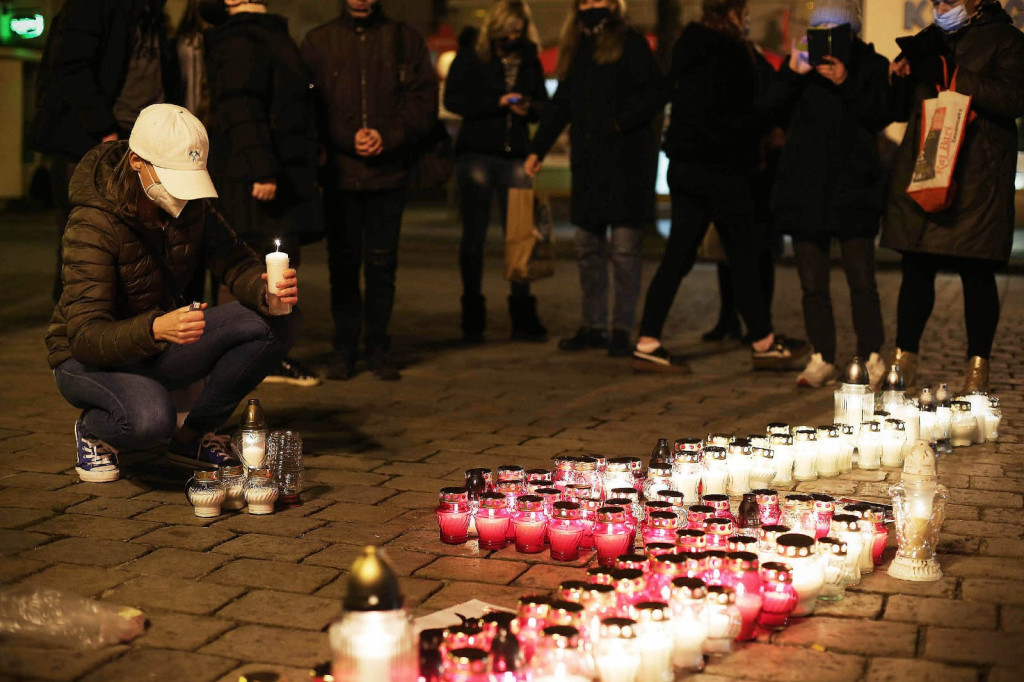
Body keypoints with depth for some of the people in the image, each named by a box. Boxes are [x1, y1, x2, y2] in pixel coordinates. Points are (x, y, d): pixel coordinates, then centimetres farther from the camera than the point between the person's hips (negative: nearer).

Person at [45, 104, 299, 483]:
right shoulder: (94, 223, -27)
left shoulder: (189, 205, -9)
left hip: (157, 348, 6)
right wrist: (155, 329, -51)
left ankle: (193, 436, 2)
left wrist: (267, 290, -32)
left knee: (274, 323, -15)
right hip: (90, 359, -6)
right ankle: (93, 430, 0)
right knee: (150, 419, -39)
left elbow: (236, 263, -7)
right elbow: (85, 337, -32)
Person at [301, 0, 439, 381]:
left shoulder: (406, 41, 8)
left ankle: (378, 349, 12)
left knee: (382, 264, 3)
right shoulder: (318, 42, 8)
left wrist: (387, 137, -12)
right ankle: (344, 349, 13)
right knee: (343, 263, 4)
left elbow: (424, 103, 2)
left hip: (389, 174, 0)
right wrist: (348, 139, -12)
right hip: (339, 174, 0)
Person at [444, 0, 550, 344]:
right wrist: (499, 102, -16)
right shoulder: (470, 58, 1)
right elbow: (453, 99, -9)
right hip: (476, 153, -2)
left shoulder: (530, 61, 11)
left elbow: (544, 103, 16)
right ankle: (472, 317, 11)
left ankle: (523, 317, 3)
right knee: (474, 235, 3)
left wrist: (530, 107, -8)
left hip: (515, 156, 2)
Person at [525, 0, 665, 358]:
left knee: (625, 250, -3)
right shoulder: (576, 49, 16)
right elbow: (560, 106, 19)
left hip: (627, 160, -6)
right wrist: (537, 149, 13)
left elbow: (655, 95, -9)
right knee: (587, 248, 8)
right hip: (588, 163, 6)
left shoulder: (631, 44, -2)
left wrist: (621, 123, -21)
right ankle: (593, 326, 16)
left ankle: (623, 328, 4)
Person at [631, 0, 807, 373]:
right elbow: (743, 117, -19)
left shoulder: (687, 50, 12)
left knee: (678, 256, 7)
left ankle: (648, 343, 4)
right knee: (745, 254, 4)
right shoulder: (732, 54, -14)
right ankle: (763, 343, 14)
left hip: (684, 166, 8)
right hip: (720, 169, -8)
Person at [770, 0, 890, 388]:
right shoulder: (803, 64, 14)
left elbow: (880, 116, -6)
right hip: (804, 188, 3)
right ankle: (822, 360, 11)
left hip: (853, 187, -3)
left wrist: (845, 83, -17)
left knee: (861, 281, -5)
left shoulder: (873, 66, 6)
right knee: (813, 284, 4)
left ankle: (871, 359, 3)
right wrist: (792, 73, -12)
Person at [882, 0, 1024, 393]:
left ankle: (978, 367, 5)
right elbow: (903, 110, 23)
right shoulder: (927, 42, 19)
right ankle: (904, 361, 11)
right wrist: (899, 79, 2)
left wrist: (953, 77, -15)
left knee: (976, 273, -2)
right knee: (916, 270, 4)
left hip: (977, 176, -4)